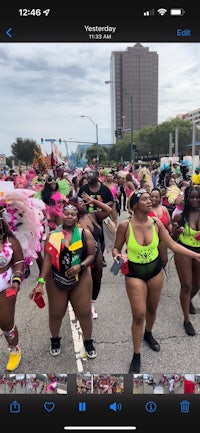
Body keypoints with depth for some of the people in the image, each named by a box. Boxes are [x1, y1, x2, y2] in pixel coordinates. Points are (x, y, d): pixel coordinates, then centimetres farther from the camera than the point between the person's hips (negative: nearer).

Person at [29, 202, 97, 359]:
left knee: (85, 312, 6)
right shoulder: (52, 235, -5)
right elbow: (48, 259, -11)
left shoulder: (85, 233, -4)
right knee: (56, 313, 13)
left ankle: (88, 342, 32)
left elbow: (92, 255, -2)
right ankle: (55, 340, 42)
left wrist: (80, 266, -21)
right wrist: (41, 282, -19)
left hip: (81, 279, 0)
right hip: (56, 280, 0)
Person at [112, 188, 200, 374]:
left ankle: (148, 334, 52)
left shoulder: (156, 222, -10)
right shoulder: (125, 225, -19)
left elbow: (172, 244, -4)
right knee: (139, 314, -3)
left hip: (156, 270, 3)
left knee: (152, 308, 19)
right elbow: (117, 248, -6)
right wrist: (117, 256, -29)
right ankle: (136, 356, 19)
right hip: (134, 273, -3)